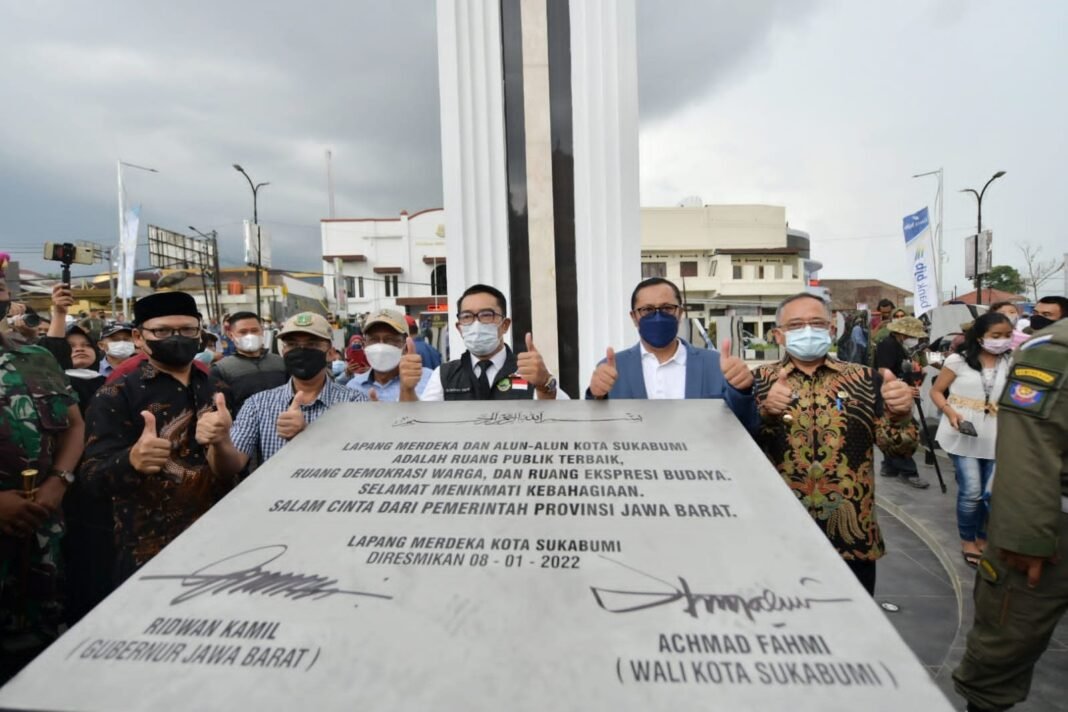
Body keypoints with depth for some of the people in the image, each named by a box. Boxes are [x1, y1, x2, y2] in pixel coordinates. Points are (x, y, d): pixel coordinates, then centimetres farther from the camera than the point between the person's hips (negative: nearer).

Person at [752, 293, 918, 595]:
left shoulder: (864, 378, 2)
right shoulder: (761, 380, 0)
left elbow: (899, 447, -2)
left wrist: (900, 416, -24)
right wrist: (766, 412, -31)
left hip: (853, 537, 1)